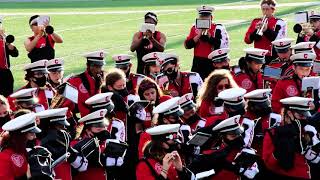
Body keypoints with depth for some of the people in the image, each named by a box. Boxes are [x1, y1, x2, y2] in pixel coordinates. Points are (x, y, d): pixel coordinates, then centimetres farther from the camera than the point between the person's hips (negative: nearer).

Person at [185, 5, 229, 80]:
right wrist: (199, 35, -10)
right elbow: (187, 45, 1)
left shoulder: (218, 28, -3)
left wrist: (208, 35, -15)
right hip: (198, 63, 4)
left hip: (214, 63, -4)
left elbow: (223, 46, -14)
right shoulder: (195, 28, 9)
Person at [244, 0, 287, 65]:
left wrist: (267, 30, -20)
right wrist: (256, 30, -10)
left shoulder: (279, 23, 0)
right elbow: (247, 40, 7)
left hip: (273, 58, -4)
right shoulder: (255, 22, 12)